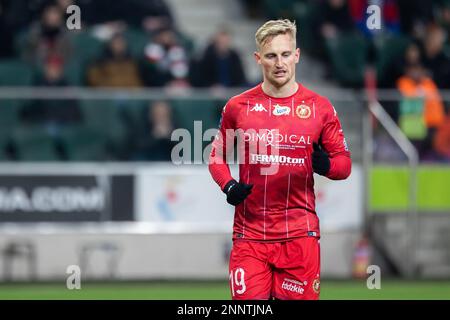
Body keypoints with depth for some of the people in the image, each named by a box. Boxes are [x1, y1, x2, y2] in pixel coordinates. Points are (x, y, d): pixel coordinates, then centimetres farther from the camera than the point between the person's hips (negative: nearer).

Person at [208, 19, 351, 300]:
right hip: (249, 233, 0)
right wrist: (228, 186, -3)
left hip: (300, 234, 0)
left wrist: (326, 166, -15)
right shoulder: (237, 107, 5)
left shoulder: (320, 108, 3)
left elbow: (344, 162, 8)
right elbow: (217, 155, 16)